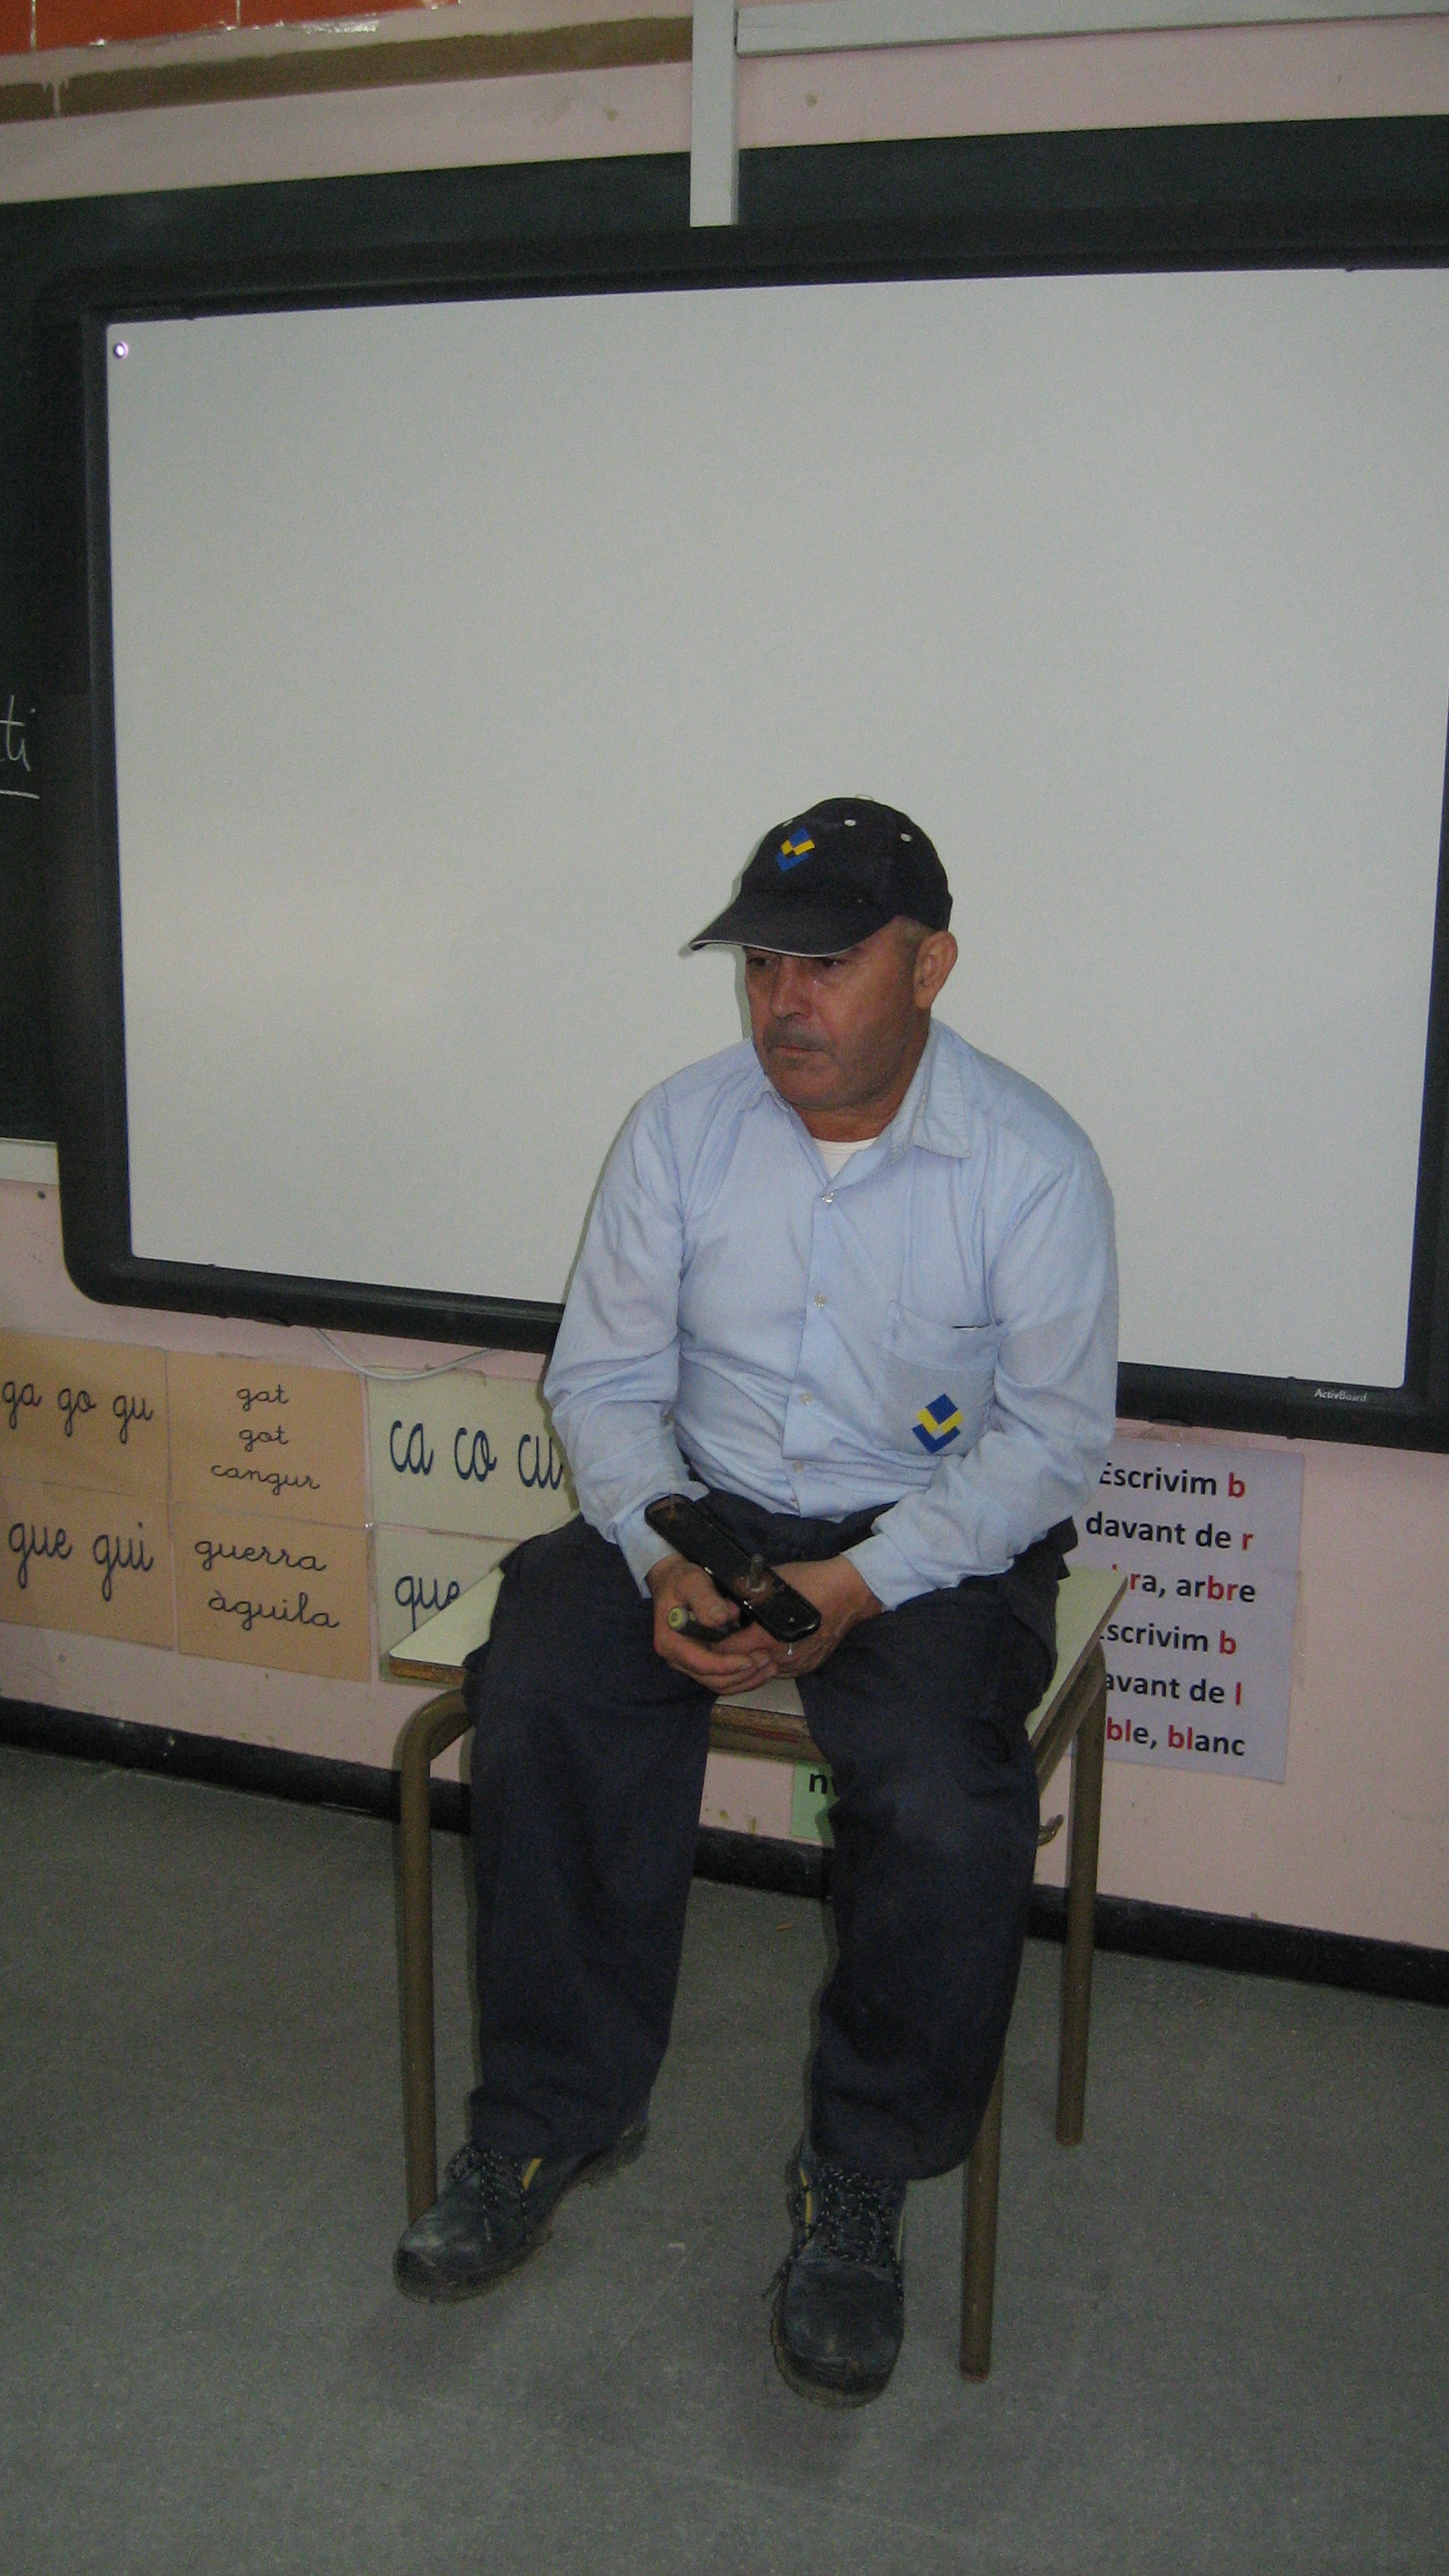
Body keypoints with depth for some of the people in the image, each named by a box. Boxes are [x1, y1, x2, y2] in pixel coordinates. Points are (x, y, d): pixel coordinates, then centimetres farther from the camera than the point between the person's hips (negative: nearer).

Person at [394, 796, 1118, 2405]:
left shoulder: (1030, 1163, -10)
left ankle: (859, 2184, -4)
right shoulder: (681, 1129, -1)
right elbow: (605, 1378, 3)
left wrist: (859, 1585, -22)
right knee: (542, 1687, -23)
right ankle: (559, 2111, -5)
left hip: (938, 1543, -3)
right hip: (708, 1508, 3)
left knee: (944, 1802, -29)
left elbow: (1055, 1435, -9)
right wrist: (660, 1555, -17)